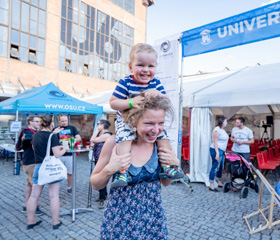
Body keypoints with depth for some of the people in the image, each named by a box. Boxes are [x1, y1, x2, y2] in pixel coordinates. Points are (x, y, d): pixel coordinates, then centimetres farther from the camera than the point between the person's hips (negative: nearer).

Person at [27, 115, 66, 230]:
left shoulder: (35, 135, 6)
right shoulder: (52, 136, -14)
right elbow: (57, 154, -17)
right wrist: (64, 149, 4)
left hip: (38, 167, 6)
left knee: (34, 195, 14)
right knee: (54, 196, 4)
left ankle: (30, 222, 26)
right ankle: (55, 223, 14)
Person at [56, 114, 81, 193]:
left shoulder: (72, 128, 6)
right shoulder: (56, 129, 7)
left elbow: (79, 138, 1)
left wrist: (75, 139, -21)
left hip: (70, 154, 0)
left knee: (70, 172, 8)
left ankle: (69, 187, 26)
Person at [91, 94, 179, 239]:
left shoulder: (161, 144, -9)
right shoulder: (116, 142, -19)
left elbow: (165, 182, 6)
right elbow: (95, 185, -8)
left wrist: (175, 164, -13)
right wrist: (109, 170, -27)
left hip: (153, 219, 3)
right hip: (119, 218, -2)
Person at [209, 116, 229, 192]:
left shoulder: (223, 130, 14)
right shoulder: (217, 130, -15)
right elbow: (215, 142, -19)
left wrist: (224, 151, 18)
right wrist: (217, 153, -23)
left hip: (222, 151, 10)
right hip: (216, 150, -10)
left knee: (221, 167, 16)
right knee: (215, 167, -6)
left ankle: (219, 183, 30)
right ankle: (211, 185, 1)